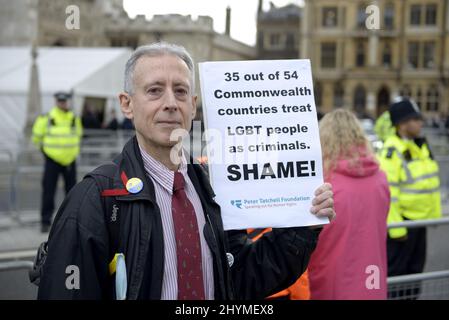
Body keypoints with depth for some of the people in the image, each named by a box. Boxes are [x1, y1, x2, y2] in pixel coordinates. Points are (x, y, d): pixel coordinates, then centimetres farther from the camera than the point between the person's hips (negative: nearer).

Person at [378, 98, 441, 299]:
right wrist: (395, 226, -24)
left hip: (420, 218, 9)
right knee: (395, 270, 0)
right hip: (401, 219, -9)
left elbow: (431, 181, 19)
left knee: (415, 268, 18)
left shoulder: (421, 145, 10)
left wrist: (435, 212, 17)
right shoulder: (392, 150, -19)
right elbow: (388, 191, -23)